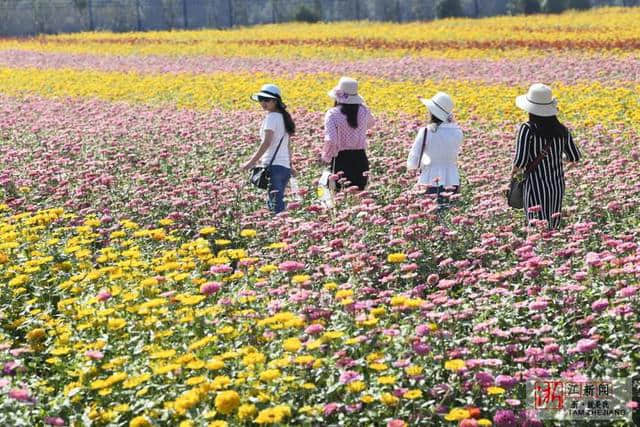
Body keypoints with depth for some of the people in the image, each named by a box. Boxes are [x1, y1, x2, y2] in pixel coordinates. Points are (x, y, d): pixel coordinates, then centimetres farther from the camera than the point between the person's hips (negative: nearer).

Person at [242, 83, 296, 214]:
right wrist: (289, 165, 25)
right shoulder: (283, 117, 17)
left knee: (275, 205, -12)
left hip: (273, 166, -9)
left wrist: (252, 162, -15)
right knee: (279, 202, 11)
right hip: (285, 166, 9)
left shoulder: (271, 117, -8)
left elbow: (267, 143, -16)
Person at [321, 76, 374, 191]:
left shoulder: (333, 114, -12)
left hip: (341, 160, -4)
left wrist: (325, 157, -5)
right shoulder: (364, 111, 0)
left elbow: (330, 141, -20)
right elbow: (369, 124, 25)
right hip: (361, 160, 4)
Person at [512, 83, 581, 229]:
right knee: (552, 228, 14)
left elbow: (520, 160, -18)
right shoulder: (561, 130, 0)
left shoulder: (527, 129, -14)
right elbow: (575, 157, 8)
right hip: (557, 186, 4)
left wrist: (515, 169, 3)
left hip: (536, 186, -4)